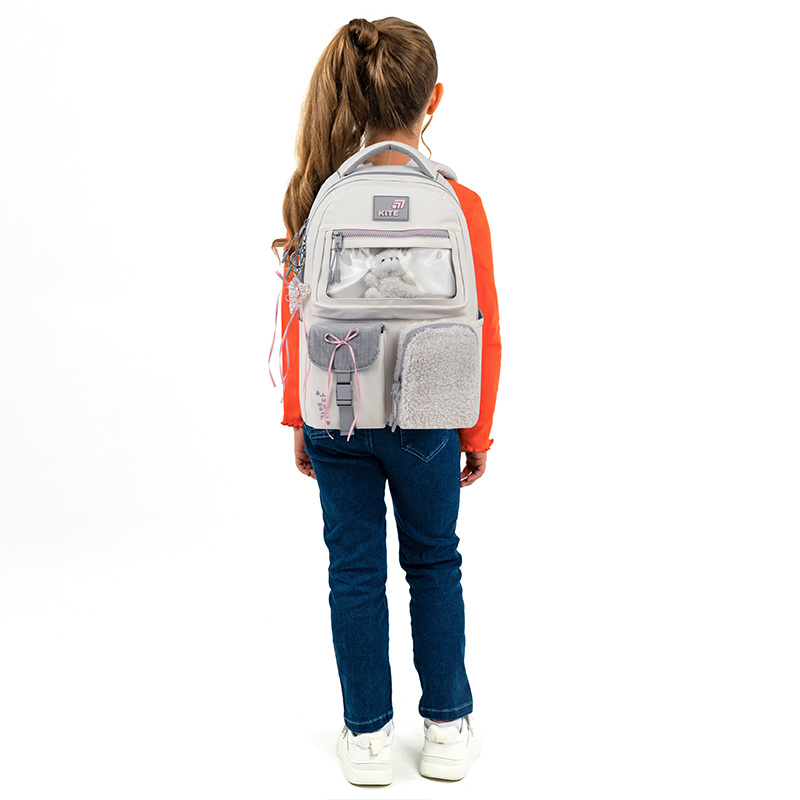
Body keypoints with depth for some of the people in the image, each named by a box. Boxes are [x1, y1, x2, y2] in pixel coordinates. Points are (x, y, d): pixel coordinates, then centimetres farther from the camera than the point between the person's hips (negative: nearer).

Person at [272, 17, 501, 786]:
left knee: (354, 571, 12)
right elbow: (479, 332, -9)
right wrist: (477, 432, 3)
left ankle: (367, 738, 24)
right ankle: (447, 729, 27)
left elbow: (297, 318, -2)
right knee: (434, 564, 17)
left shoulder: (314, 196, -8)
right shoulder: (457, 204, -14)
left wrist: (299, 419, 9)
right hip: (424, 420, -1)